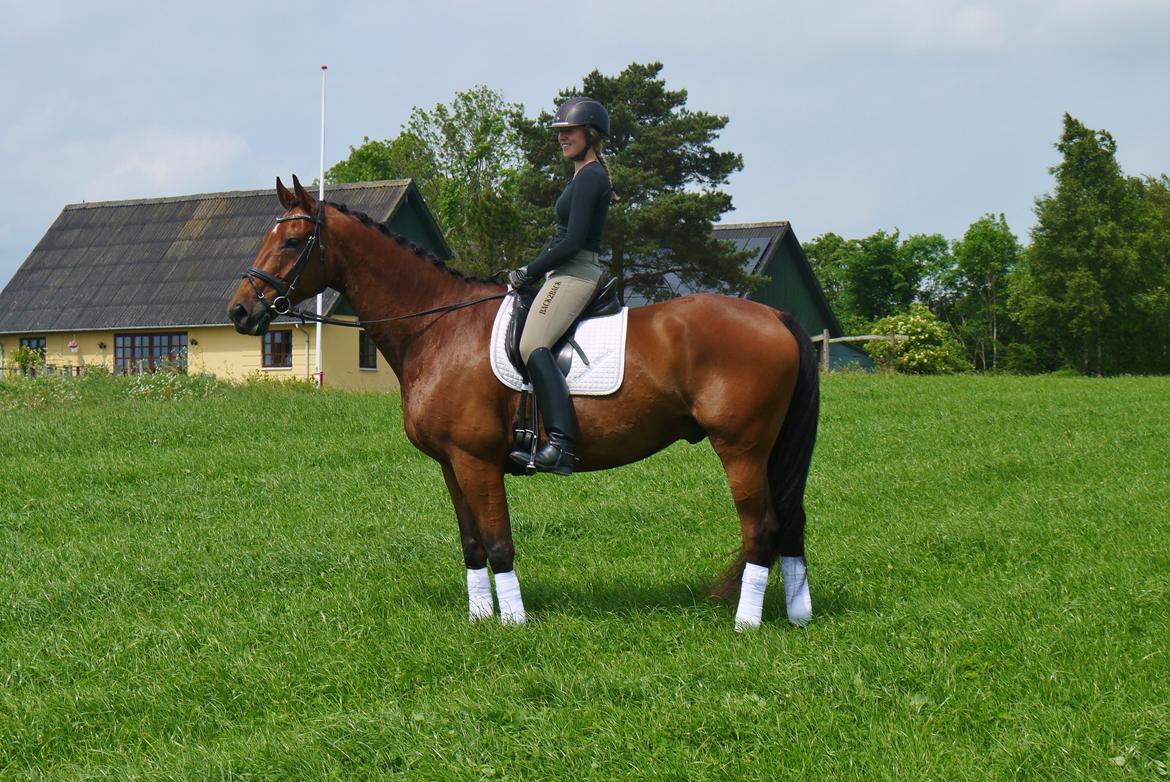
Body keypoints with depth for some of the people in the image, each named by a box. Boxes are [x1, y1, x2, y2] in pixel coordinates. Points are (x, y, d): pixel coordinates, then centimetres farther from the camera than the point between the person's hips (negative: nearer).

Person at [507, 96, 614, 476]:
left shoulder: (589, 177, -10)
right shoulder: (587, 176, 22)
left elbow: (573, 241, -18)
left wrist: (529, 272, -10)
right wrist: (532, 270, 16)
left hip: (574, 274, -12)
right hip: (569, 273, 12)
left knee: (533, 345, -28)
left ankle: (560, 444, -41)